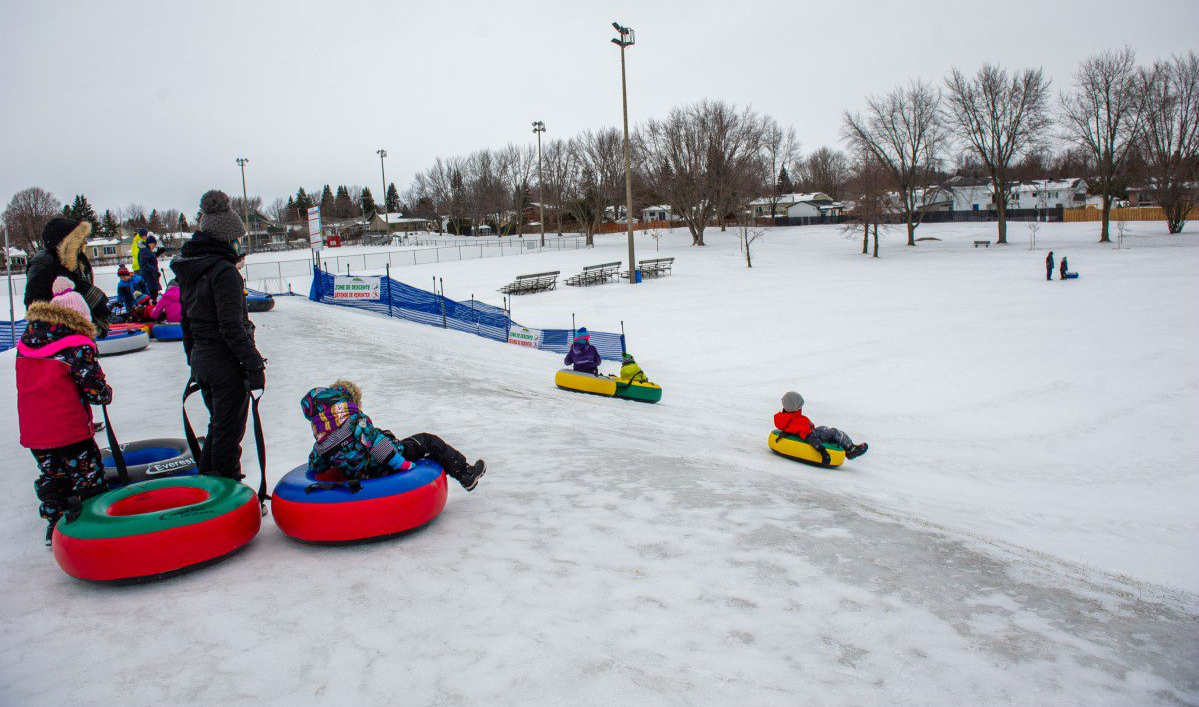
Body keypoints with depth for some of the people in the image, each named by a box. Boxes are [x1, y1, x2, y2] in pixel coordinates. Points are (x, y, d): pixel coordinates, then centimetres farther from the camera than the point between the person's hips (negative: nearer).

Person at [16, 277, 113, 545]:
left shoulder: (25, 344, 6)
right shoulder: (78, 346, -14)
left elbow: (33, 383, 15)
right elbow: (94, 389, -14)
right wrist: (107, 393, 7)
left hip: (33, 432, 6)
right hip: (70, 430, -6)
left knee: (51, 477, 22)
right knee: (89, 482, 6)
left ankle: (55, 524, 30)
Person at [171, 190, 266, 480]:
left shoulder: (189, 272, 10)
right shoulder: (223, 271, -17)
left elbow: (186, 322, 16)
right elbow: (232, 326, -22)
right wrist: (254, 363, -18)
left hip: (201, 359, 9)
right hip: (227, 362, -9)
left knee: (218, 424, 22)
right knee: (230, 429, 2)